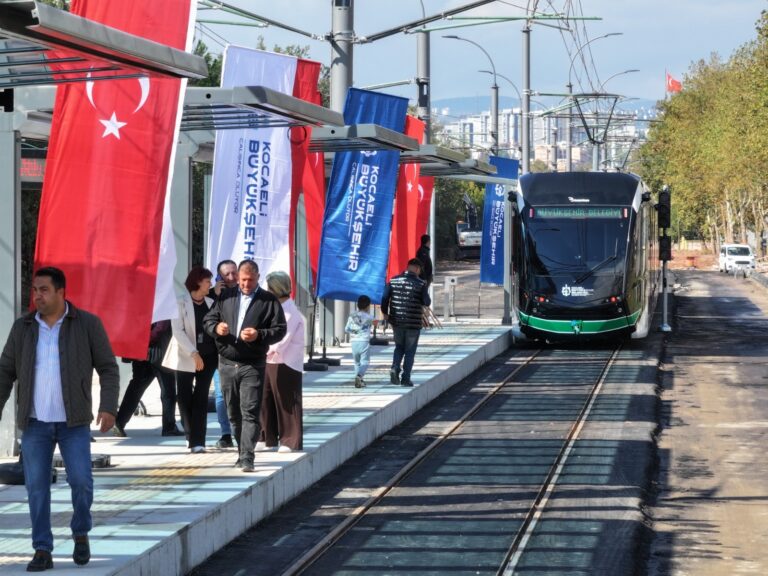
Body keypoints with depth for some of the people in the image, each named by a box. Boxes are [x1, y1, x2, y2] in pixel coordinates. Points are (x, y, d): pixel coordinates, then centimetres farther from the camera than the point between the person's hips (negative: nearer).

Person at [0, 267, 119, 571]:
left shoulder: (88, 324, -4)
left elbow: (108, 368, -2)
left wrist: (108, 407, -13)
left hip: (73, 422, -2)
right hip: (35, 422, 2)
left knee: (81, 482, -9)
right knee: (36, 487, -1)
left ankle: (81, 534, 17)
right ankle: (42, 551, 7)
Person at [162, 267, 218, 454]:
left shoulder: (210, 303, 8)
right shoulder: (181, 302, -6)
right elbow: (178, 330, -11)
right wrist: (193, 353, -18)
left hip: (208, 356, 3)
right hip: (186, 357, -3)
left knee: (201, 398, -2)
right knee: (184, 398, 2)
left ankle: (197, 441, -4)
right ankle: (192, 435, 20)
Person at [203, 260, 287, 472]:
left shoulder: (269, 301, 1)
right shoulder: (226, 296, 11)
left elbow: (280, 330, -2)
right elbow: (208, 319, 14)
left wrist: (259, 335, -19)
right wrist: (216, 328, -9)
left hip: (252, 365, -4)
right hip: (227, 364, 4)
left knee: (250, 412, -11)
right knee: (234, 413, 11)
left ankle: (246, 457, -15)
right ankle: (242, 451, 24)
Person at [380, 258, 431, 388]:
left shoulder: (394, 280, 0)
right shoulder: (420, 283, -9)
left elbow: (385, 298, -1)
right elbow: (427, 302, -9)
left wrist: (384, 313, 13)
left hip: (396, 321, 3)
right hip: (413, 323, -3)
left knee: (399, 347, 20)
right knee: (410, 351, 7)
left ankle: (395, 368, -2)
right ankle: (405, 378, 5)